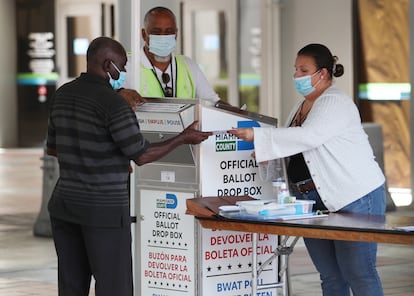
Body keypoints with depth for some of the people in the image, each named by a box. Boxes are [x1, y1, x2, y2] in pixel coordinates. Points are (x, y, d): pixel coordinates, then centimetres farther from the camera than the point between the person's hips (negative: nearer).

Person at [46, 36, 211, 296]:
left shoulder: (63, 95, 9)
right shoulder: (113, 102, -15)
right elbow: (142, 155, -12)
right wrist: (183, 138, -1)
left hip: (64, 203, 8)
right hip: (104, 208, -7)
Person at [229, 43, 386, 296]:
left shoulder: (336, 103, -13)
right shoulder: (302, 106, 16)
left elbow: (307, 137, -27)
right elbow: (295, 144, 27)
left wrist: (257, 135, -28)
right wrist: (267, 152, 6)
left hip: (354, 199, -9)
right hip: (314, 200, 9)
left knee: (358, 273, -7)